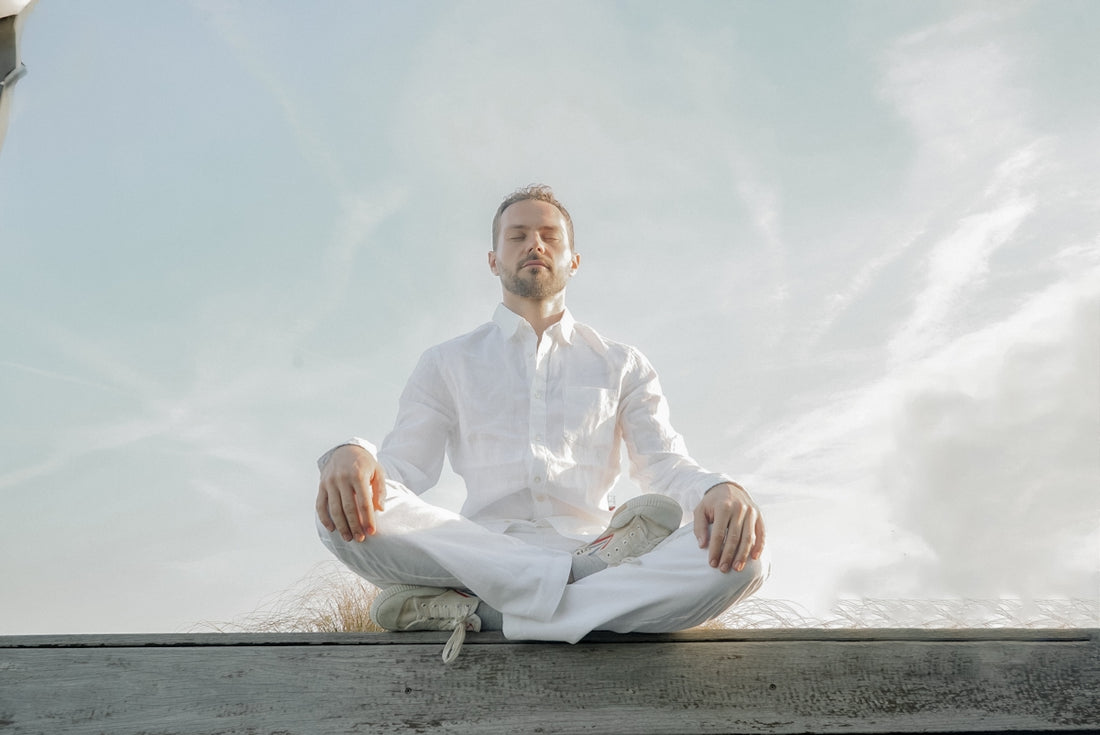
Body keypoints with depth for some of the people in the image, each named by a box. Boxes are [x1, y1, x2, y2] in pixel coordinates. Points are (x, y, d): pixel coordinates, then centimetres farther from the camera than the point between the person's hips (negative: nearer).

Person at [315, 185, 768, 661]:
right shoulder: (447, 364, 19)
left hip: (591, 548, 1)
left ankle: (469, 611, -28)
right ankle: (589, 568, -24)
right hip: (481, 552, 0)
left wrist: (720, 490, -16)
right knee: (346, 515, -28)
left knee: (739, 557, -28)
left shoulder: (622, 366, 21)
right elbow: (404, 466, 7)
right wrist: (354, 457, -19)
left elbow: (666, 465, 9)